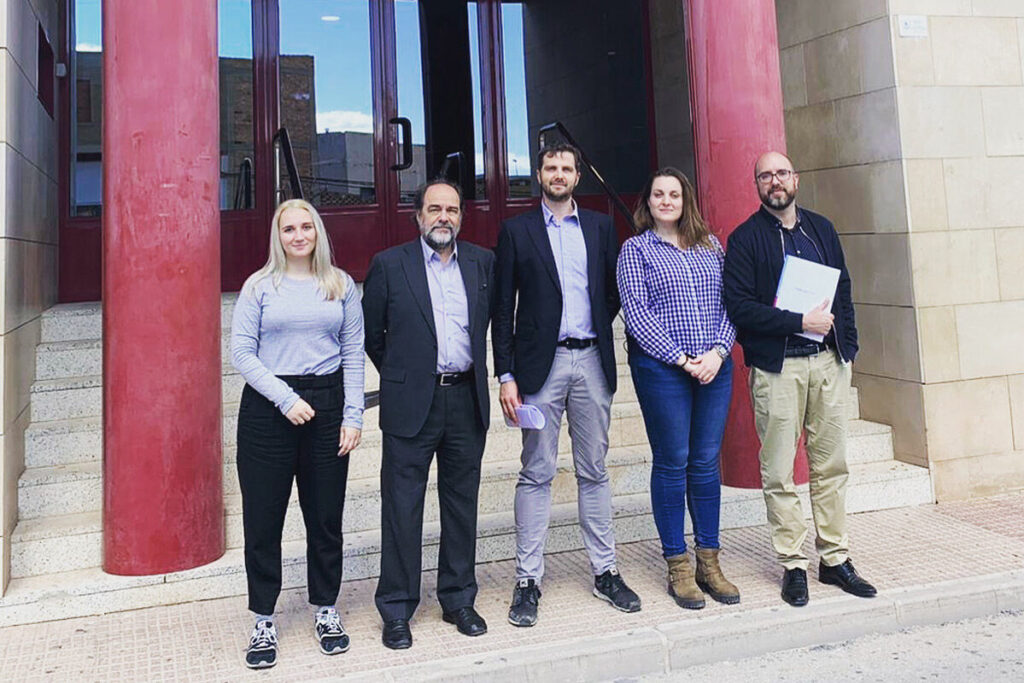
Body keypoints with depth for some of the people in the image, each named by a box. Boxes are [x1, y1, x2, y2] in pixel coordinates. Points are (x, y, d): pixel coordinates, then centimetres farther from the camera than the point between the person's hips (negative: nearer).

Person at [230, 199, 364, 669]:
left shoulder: (341, 285, 8)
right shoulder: (260, 286, 3)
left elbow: (353, 355, 6)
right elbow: (241, 352, -2)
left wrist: (353, 415, -2)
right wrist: (286, 399, -12)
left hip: (327, 406, 1)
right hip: (267, 409, -1)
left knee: (326, 516, 8)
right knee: (263, 520, 4)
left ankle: (325, 611, 25)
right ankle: (263, 622, 19)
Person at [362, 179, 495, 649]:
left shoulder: (483, 262, 7)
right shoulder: (390, 265, -2)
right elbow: (371, 333, 5)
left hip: (466, 399, 3)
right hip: (412, 403, -3)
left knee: (462, 503, 12)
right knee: (402, 506, 3)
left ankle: (458, 600, 27)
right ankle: (396, 610, 17)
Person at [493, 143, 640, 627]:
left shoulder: (600, 227, 12)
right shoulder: (516, 230, 4)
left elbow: (614, 292, 16)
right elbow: (503, 309, 0)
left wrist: (597, 331, 3)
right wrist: (506, 375, -6)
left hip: (592, 360, 3)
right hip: (541, 363, -2)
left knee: (594, 471, 10)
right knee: (536, 474, 1)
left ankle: (605, 572, 21)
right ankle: (528, 580, 10)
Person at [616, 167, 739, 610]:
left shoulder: (710, 245, 14)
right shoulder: (636, 249, 3)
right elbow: (636, 312, -6)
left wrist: (718, 351, -7)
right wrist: (681, 358, -13)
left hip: (714, 367, 4)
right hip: (661, 369, -3)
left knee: (707, 462, 7)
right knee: (672, 464, 1)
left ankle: (709, 562, 19)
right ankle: (678, 566, 13)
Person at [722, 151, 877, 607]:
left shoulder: (821, 229, 14)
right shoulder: (745, 239, -1)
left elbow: (843, 290, 18)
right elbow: (739, 307, -10)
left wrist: (847, 346, 8)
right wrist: (801, 322, -15)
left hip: (828, 361, 4)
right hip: (776, 367, -4)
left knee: (831, 465, 8)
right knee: (779, 473, 0)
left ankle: (835, 559, 19)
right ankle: (793, 565, 11)